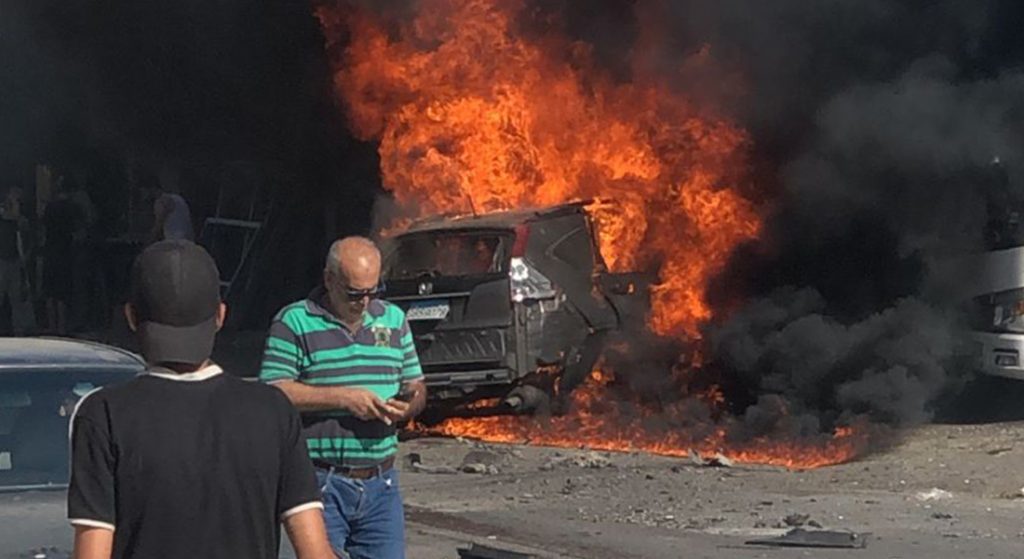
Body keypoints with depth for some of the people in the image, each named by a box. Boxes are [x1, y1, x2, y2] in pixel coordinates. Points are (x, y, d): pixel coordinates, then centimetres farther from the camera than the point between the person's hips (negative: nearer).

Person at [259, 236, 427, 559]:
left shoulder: (393, 320, 12)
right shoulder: (294, 322, -4)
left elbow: (416, 387, 17)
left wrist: (408, 406, -7)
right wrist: (343, 398, -18)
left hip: (380, 483, 5)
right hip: (321, 484, -4)